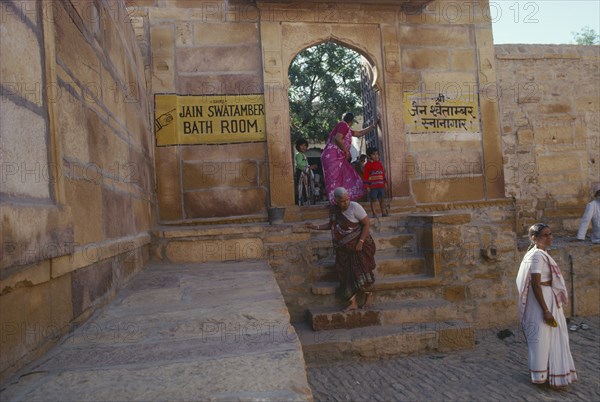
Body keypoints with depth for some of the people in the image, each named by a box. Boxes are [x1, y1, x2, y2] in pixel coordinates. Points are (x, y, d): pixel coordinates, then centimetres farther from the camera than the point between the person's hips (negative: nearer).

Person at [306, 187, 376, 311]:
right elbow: (331, 224, 16)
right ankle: (353, 303, 12)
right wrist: (316, 227, 4)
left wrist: (360, 242, -20)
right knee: (345, 274, 3)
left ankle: (369, 295, 18)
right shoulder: (333, 209, 0)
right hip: (343, 249, 6)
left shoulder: (355, 207, -17)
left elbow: (367, 224, -15)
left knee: (359, 272, -8)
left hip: (358, 246, -5)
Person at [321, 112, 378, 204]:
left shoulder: (346, 129, 24)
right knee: (334, 181, -10)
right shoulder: (344, 125, -6)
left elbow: (359, 133, 34)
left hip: (337, 158, 10)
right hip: (332, 157, -10)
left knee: (343, 180, 10)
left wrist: (373, 126, 37)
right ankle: (335, 202, -11)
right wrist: (346, 151, -11)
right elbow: (337, 139, -21)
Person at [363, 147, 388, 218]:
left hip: (381, 185, 5)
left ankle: (384, 212, 18)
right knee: (373, 199, 2)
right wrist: (367, 186, -12)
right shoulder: (368, 164, -6)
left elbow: (383, 173, 16)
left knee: (381, 199, 11)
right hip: (372, 186, -5)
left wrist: (384, 183, 15)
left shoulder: (379, 163, 10)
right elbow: (366, 176, -8)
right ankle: (374, 214, 8)